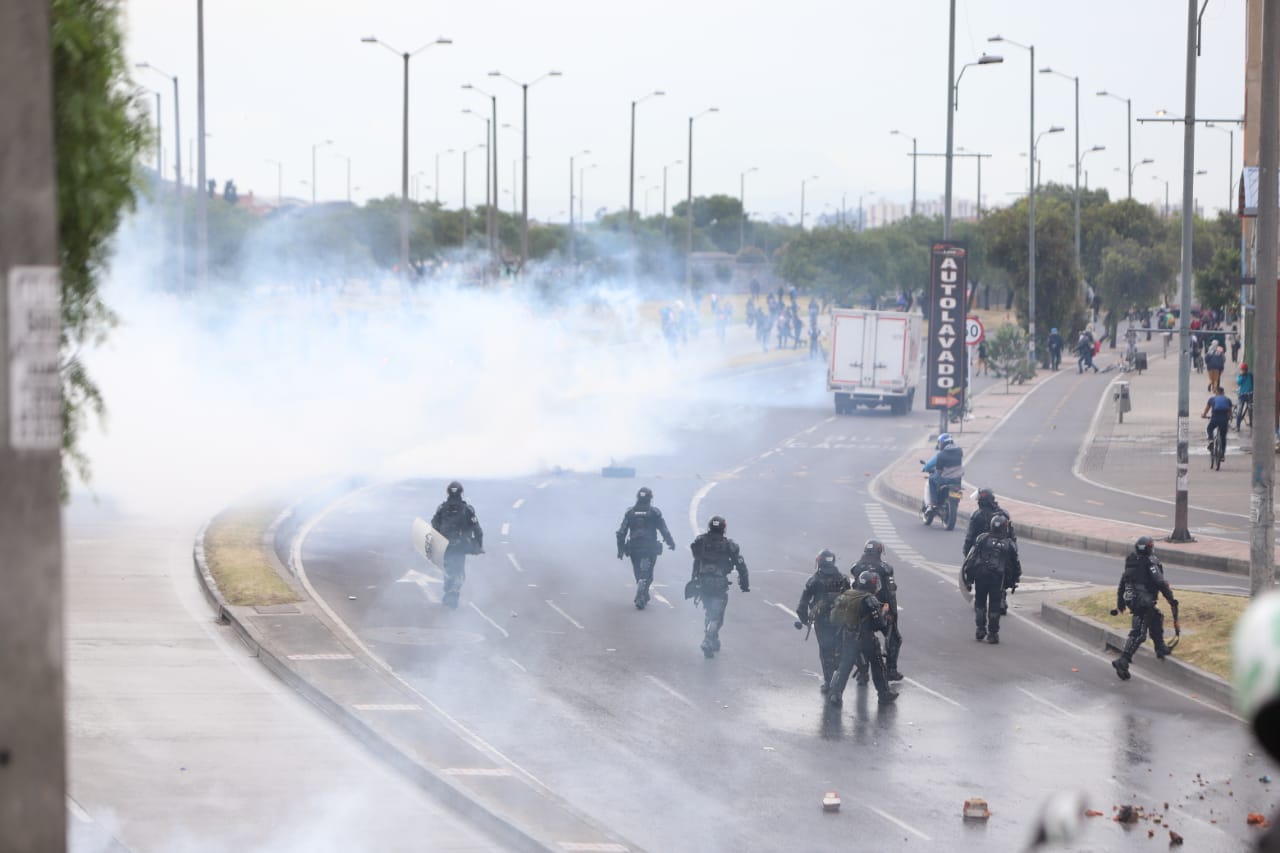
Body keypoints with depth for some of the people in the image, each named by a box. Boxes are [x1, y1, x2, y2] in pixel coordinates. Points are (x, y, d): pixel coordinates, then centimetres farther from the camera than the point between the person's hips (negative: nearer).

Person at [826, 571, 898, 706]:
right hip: (866, 638, -4)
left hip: (847, 638, 4)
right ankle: (884, 694, 22)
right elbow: (878, 624, -18)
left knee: (844, 666, 14)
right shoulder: (870, 600, -18)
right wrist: (882, 611, 1)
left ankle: (835, 694, 5)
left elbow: (836, 617, 8)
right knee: (877, 666, 14)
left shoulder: (845, 596, -1)